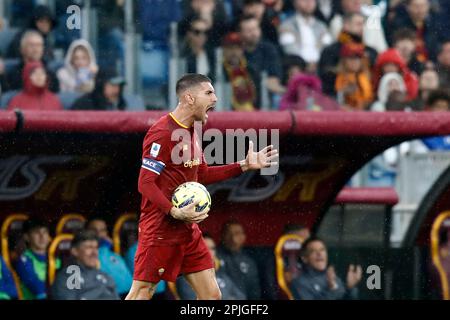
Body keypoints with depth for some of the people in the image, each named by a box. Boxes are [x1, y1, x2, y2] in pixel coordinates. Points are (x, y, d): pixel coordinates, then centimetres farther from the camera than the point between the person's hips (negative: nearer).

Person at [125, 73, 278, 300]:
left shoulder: (191, 132, 13)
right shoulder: (162, 133, -16)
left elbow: (202, 175, 24)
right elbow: (145, 184, -19)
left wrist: (244, 166, 18)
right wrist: (175, 212, -29)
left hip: (188, 230, 9)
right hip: (160, 229, -9)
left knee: (211, 295, 4)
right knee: (141, 294, -6)